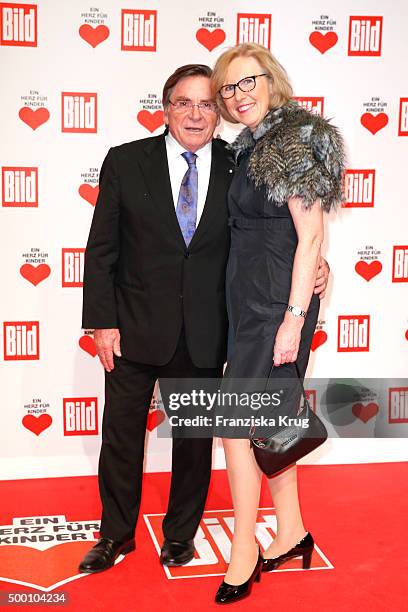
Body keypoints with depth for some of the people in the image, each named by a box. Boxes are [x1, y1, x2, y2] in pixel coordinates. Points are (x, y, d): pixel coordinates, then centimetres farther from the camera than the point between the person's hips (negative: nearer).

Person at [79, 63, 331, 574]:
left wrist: (312, 262, -12)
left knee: (196, 437, 14)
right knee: (122, 434, 11)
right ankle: (116, 533, 33)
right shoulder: (126, 162, -3)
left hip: (204, 334, 1)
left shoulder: (239, 167, -1)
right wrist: (102, 322, -7)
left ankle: (181, 532, 36)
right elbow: (101, 249, -2)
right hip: (135, 326, 0)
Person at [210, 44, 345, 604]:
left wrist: (295, 317, -21)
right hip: (251, 301, 9)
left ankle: (244, 552, 10)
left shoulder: (294, 140, -13)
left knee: (236, 422, -5)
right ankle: (292, 533, 28)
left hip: (276, 304, -9)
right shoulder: (252, 147, 13)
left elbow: (310, 237, -17)